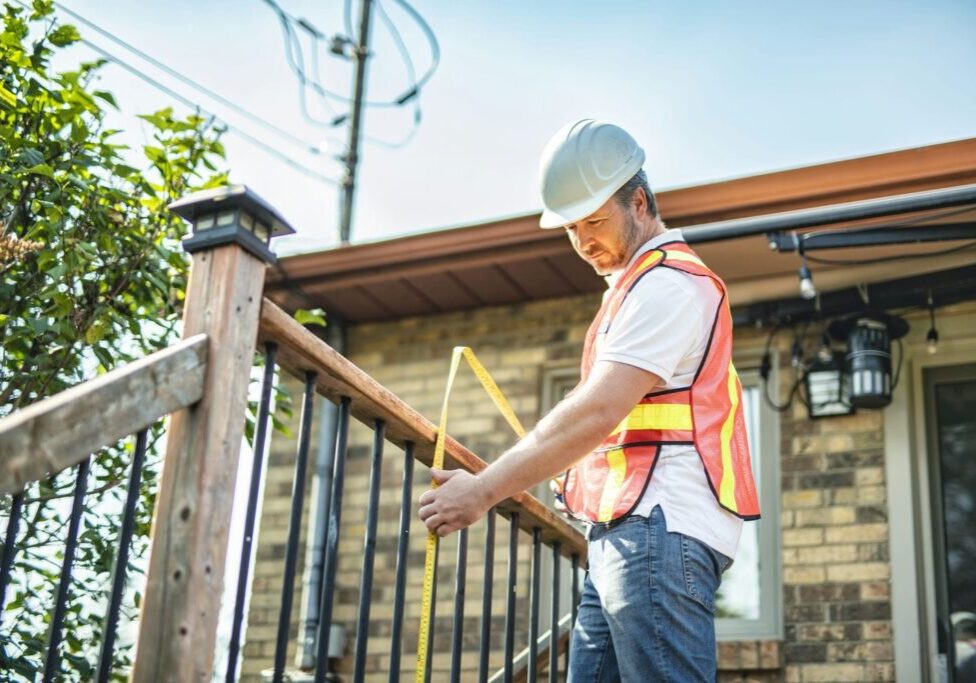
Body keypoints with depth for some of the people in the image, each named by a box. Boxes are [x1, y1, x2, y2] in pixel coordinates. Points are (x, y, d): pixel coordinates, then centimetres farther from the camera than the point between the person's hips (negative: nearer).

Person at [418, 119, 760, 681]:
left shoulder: (669, 282, -8)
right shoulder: (636, 284, 26)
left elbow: (599, 411, -17)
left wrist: (485, 490, -16)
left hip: (661, 527, -10)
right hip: (624, 530, 10)